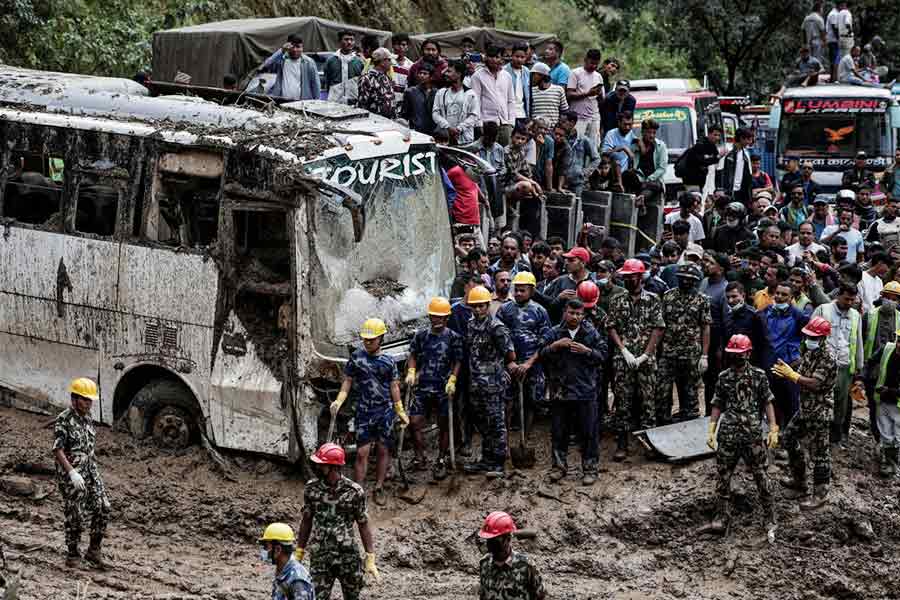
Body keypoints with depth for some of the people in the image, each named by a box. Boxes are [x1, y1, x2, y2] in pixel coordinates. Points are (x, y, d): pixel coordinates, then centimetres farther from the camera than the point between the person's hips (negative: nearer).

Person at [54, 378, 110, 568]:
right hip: (70, 474, -7)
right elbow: (58, 450, -19)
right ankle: (73, 554, 15)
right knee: (75, 515, -1)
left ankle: (94, 550, 6)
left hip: (90, 471, 7)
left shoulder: (87, 419, 11)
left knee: (102, 508, -4)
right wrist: (72, 472, -29)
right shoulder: (63, 421, -13)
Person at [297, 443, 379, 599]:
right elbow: (306, 521, 9)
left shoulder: (354, 491, -9)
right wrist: (299, 553, 11)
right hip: (320, 558, 2)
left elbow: (363, 525, -2)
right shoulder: (311, 488, -2)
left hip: (348, 557, -1)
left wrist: (370, 559, -5)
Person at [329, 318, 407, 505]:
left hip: (385, 411, 1)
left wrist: (401, 411, 9)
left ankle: (379, 488, 20)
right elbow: (348, 382, 4)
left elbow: (394, 387, 9)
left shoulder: (388, 362, 2)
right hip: (364, 412, -1)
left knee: (383, 450, 6)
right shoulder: (356, 357, -1)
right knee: (362, 452, -5)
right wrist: (338, 402, -11)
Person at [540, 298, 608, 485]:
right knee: (559, 432, 10)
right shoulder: (554, 333, 5)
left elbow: (603, 355, 1)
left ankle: (590, 468, 10)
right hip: (560, 391, 2)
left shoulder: (592, 333, 2)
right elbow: (541, 355, 4)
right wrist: (555, 346, -12)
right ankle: (559, 465, 22)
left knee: (588, 432, 2)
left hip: (586, 392, -1)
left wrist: (587, 351, -14)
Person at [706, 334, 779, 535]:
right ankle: (722, 518, 11)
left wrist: (773, 430, -5)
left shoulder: (758, 375, 1)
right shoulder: (724, 377, 7)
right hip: (727, 434, 2)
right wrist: (711, 431, 5)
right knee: (723, 475, 4)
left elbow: (767, 403, 2)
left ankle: (770, 518, 10)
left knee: (760, 475, 1)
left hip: (752, 435, -2)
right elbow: (717, 406, 12)